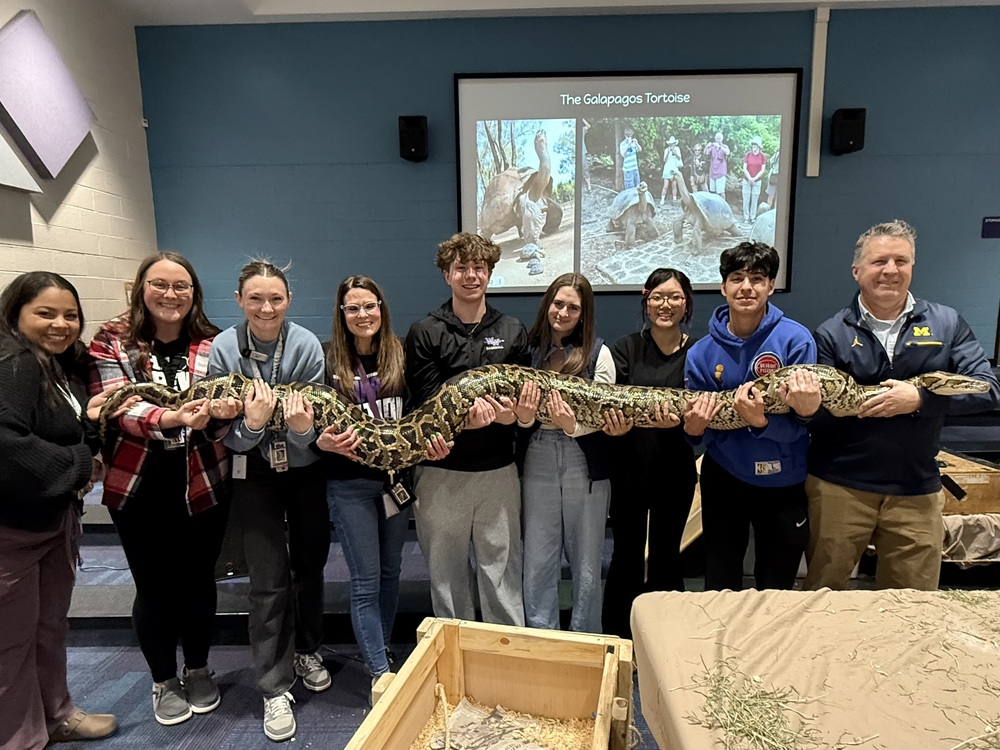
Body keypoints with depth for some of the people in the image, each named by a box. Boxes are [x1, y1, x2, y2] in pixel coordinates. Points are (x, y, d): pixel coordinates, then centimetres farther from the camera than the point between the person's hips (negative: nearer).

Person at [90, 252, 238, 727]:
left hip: (202, 486, 1)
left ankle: (198, 670, 37)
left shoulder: (211, 345, 0)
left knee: (198, 580, 14)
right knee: (154, 586, 12)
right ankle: (164, 680, 34)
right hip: (138, 489, -1)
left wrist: (220, 412, -29)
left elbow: (220, 412, -4)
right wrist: (172, 418, -36)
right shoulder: (112, 342, -4)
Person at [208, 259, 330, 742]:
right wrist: (252, 425, -34)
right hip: (254, 473, -1)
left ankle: (308, 652, 40)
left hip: (307, 469, 1)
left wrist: (304, 428, -38)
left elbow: (318, 422, -16)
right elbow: (229, 435, -13)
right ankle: (275, 688, 18)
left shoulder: (307, 345, -16)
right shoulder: (224, 349, -15)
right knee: (269, 581, 0)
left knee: (311, 564, 15)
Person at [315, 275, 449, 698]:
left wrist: (434, 442, -11)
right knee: (366, 581, 3)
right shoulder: (327, 357, -5)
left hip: (397, 476, 3)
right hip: (350, 482, -3)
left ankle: (380, 650, 37)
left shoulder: (399, 354, 2)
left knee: (390, 571, 16)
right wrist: (322, 441, -24)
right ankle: (380, 672, 15)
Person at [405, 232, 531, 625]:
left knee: (502, 571, 8)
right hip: (441, 470, -1)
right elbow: (425, 402, -5)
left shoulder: (512, 331, 9)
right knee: (446, 573, 12)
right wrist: (463, 417, -24)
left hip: (498, 469, 1)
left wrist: (512, 414, -14)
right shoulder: (424, 333, 2)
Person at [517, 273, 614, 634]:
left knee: (586, 561, 10)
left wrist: (572, 426, -24)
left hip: (585, 464, -1)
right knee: (538, 561, 10)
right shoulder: (529, 349, 3)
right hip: (538, 460, 2)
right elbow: (520, 423, 5)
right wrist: (524, 416, -17)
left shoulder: (597, 352, -3)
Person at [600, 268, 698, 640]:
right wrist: (616, 424, -30)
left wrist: (678, 421, -26)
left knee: (666, 555, 13)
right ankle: (616, 637, 27)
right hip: (629, 466, 0)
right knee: (626, 556, 10)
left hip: (675, 470, 0)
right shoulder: (626, 348, -1)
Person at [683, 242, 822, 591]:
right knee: (719, 589, 17)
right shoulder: (702, 353, -7)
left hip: (783, 483, -1)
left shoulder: (795, 339, -14)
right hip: (724, 479, 2)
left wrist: (760, 422, -34)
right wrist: (693, 428, -23)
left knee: (776, 592, 18)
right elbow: (700, 433, -1)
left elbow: (799, 425, -15)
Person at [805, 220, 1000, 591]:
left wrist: (920, 399, -20)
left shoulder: (946, 323, 2)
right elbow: (818, 419, -5)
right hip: (839, 487, -1)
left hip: (916, 491, 2)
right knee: (822, 598, 12)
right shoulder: (831, 334, -2)